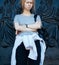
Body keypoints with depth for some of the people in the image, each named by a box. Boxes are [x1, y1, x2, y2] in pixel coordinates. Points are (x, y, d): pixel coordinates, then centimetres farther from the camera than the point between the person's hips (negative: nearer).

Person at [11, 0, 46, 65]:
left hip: (34, 42, 1)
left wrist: (25, 26, -2)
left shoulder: (36, 16, 19)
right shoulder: (17, 17, 16)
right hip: (21, 42, 0)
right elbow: (17, 27, -3)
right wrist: (32, 29, -2)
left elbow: (38, 26, -2)